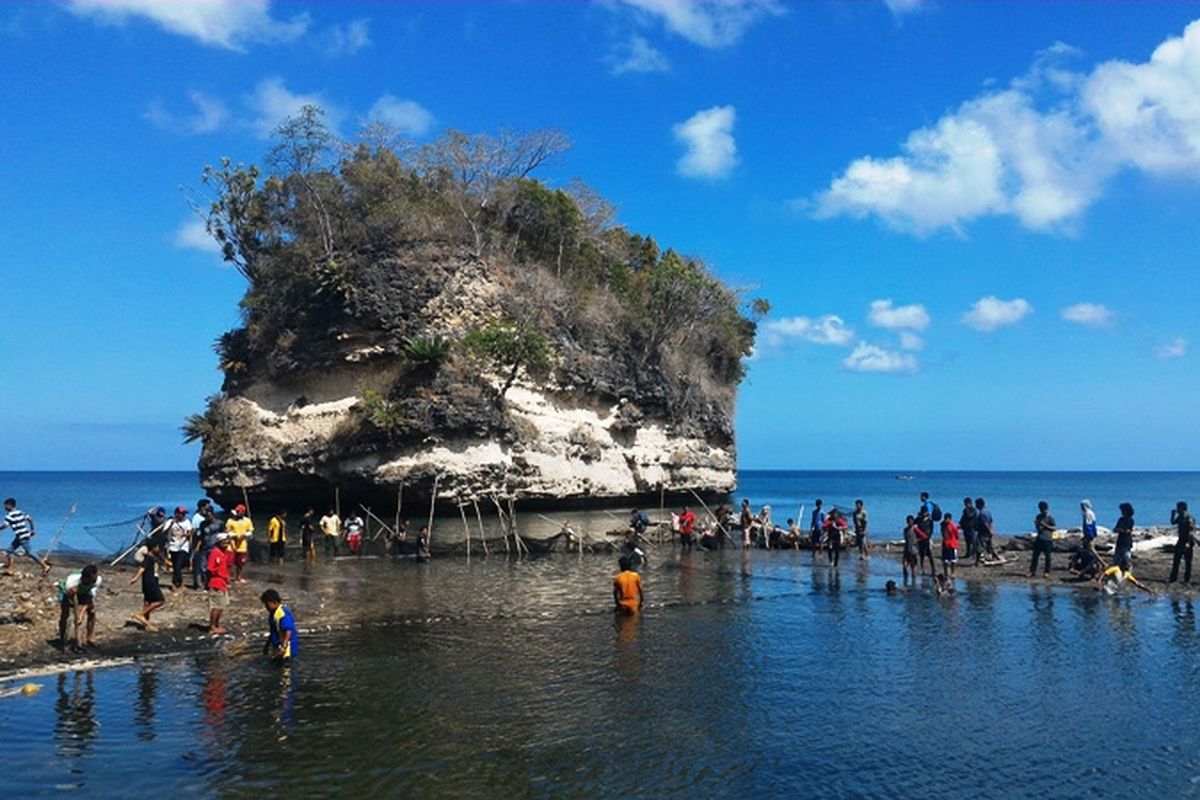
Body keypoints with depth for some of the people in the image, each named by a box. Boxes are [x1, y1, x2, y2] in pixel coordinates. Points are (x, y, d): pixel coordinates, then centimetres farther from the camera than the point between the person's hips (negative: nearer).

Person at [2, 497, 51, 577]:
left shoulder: (10, 515, -14)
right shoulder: (20, 512, 11)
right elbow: (30, 519, 14)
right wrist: (32, 530, 20)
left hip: (22, 537, -10)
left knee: (29, 553, -5)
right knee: (10, 549, 16)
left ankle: (45, 567, -3)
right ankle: (9, 569, 20)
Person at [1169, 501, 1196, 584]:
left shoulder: (1189, 517, -18)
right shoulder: (1180, 517, 7)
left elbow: (1191, 531, -21)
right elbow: (1173, 522, 21)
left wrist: (1188, 543, -25)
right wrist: (1173, 514, 7)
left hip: (1188, 542, -8)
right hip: (1180, 541, 8)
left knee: (1187, 562, 2)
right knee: (1176, 560, 9)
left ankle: (1187, 579, 10)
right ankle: (1173, 578, 15)